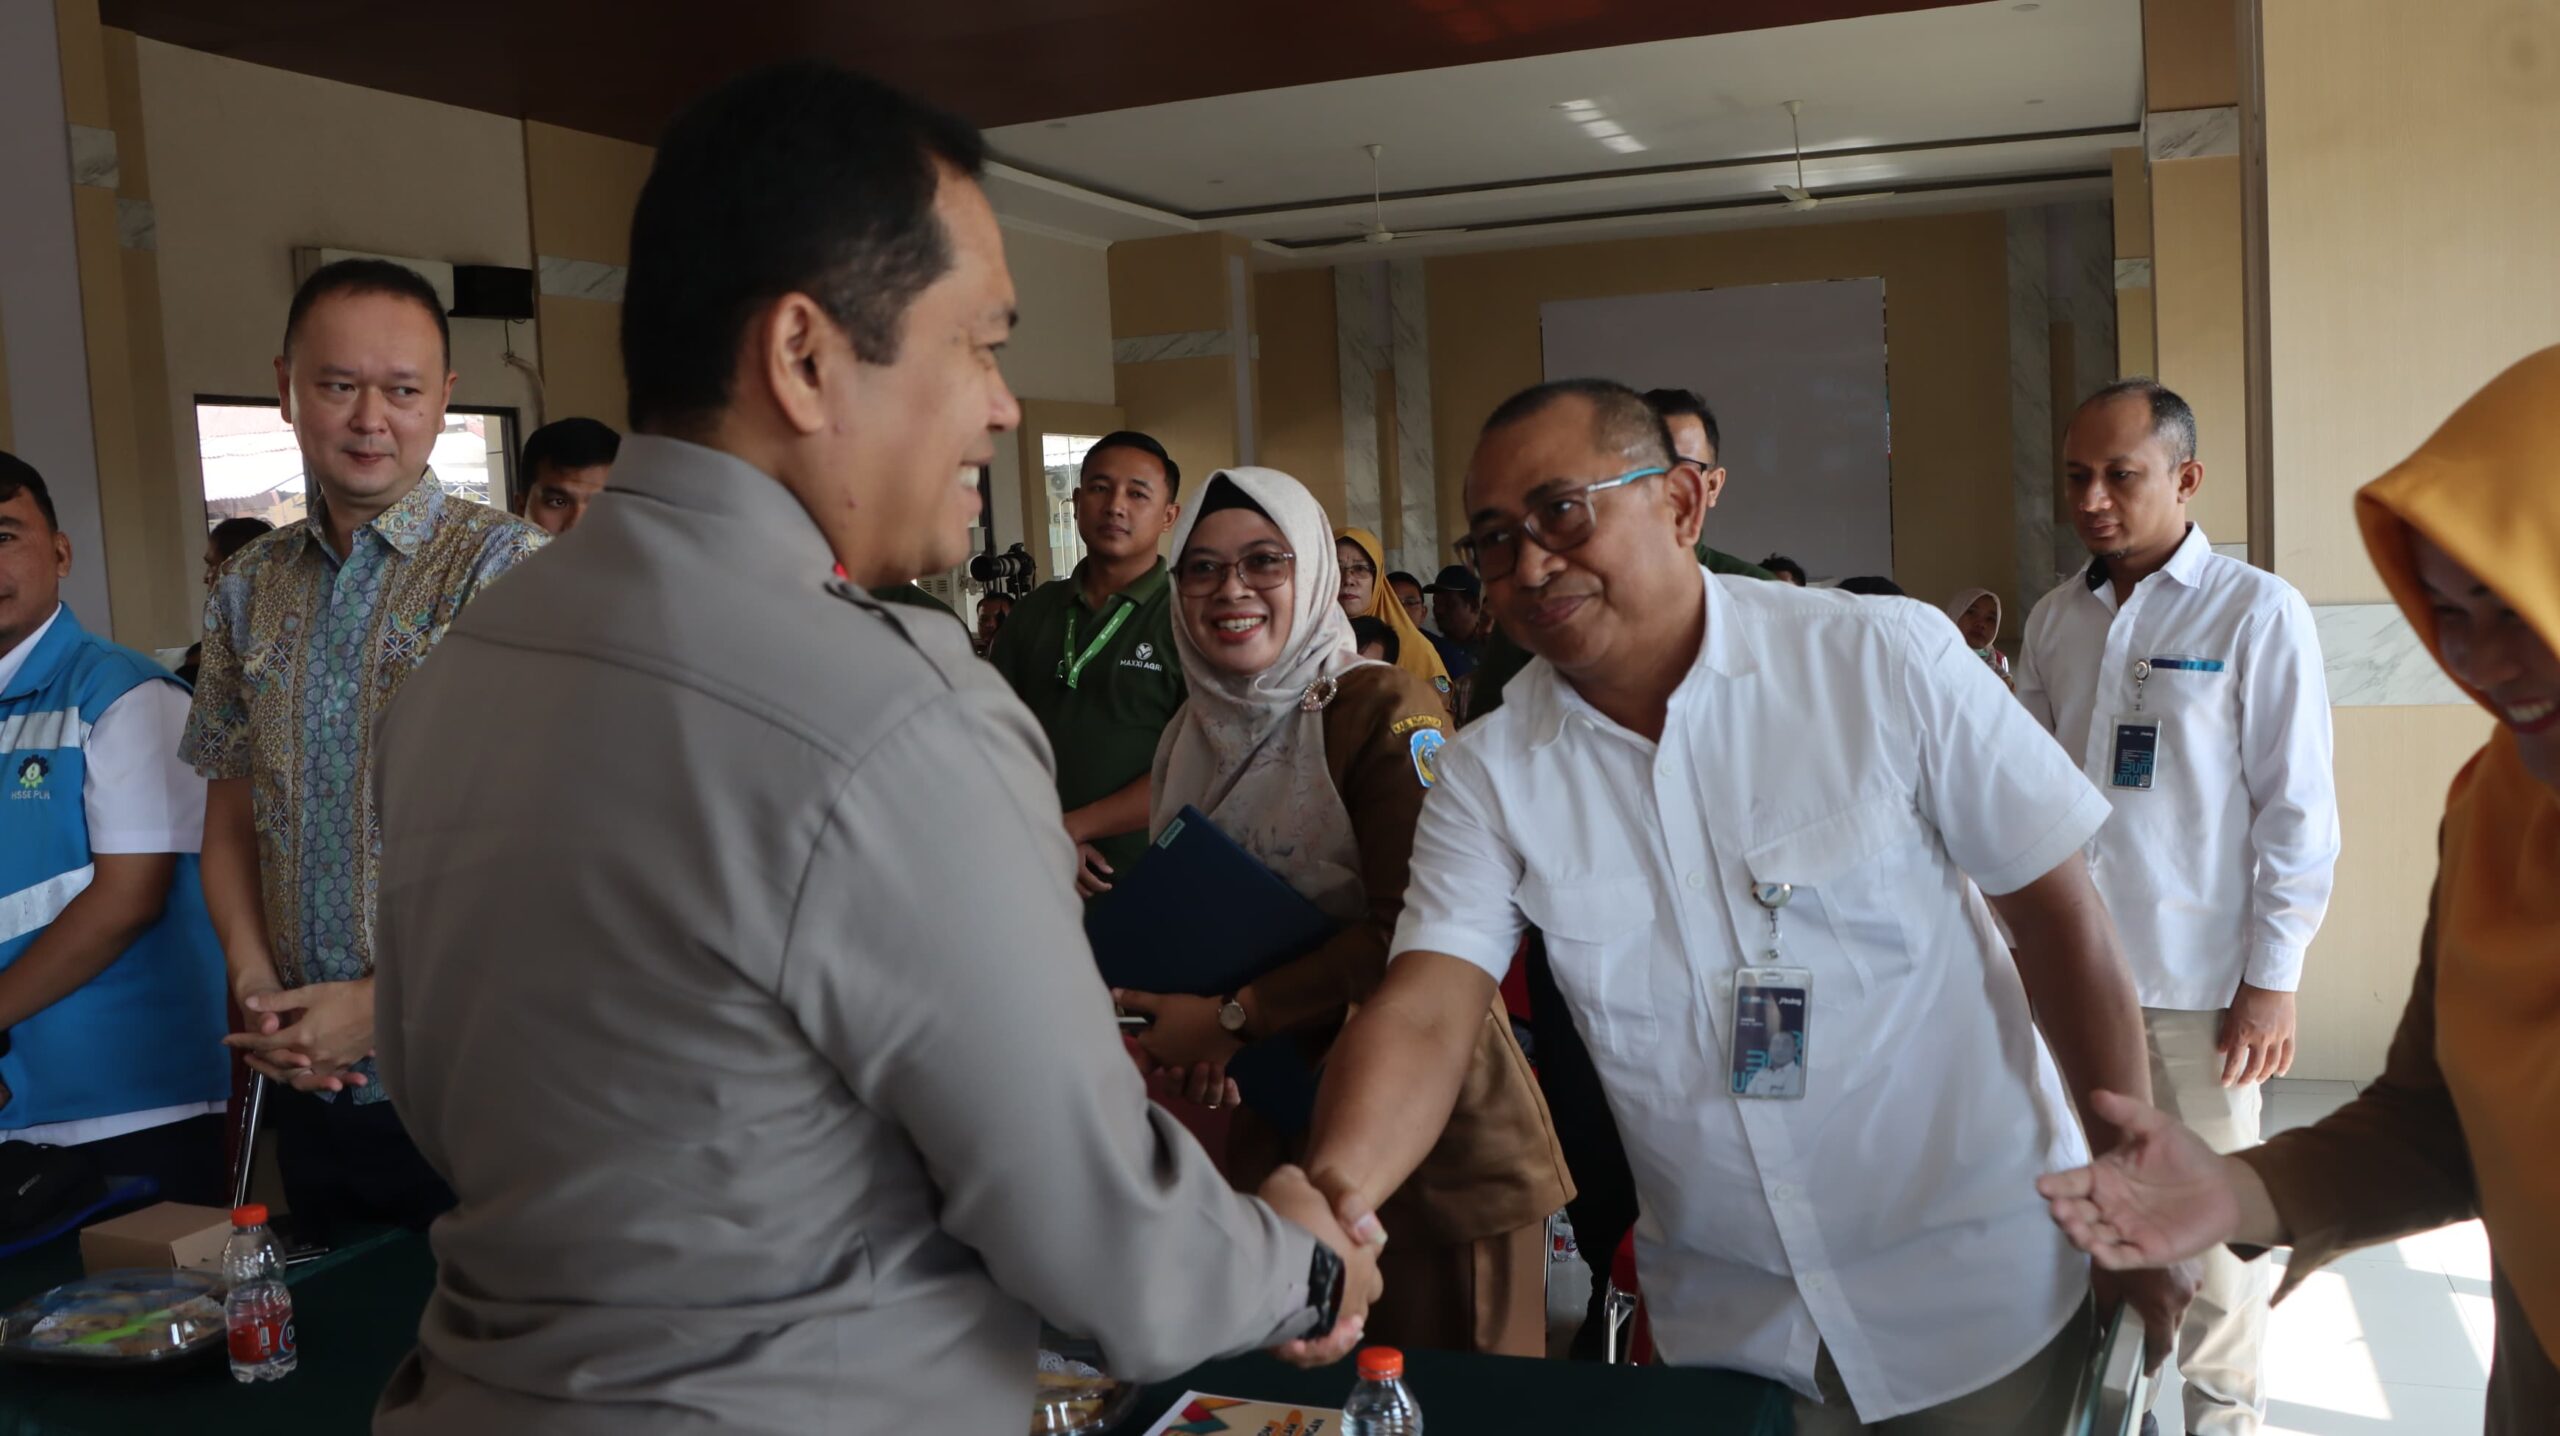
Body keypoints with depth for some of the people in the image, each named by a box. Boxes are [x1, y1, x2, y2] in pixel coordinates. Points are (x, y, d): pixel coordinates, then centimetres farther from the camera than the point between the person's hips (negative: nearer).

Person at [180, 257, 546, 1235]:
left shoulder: (505, 566, -9)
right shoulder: (250, 589, 10)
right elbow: (231, 820, 14)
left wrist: (384, 1003, -14)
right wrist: (255, 986, -1)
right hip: (311, 1089, 5)